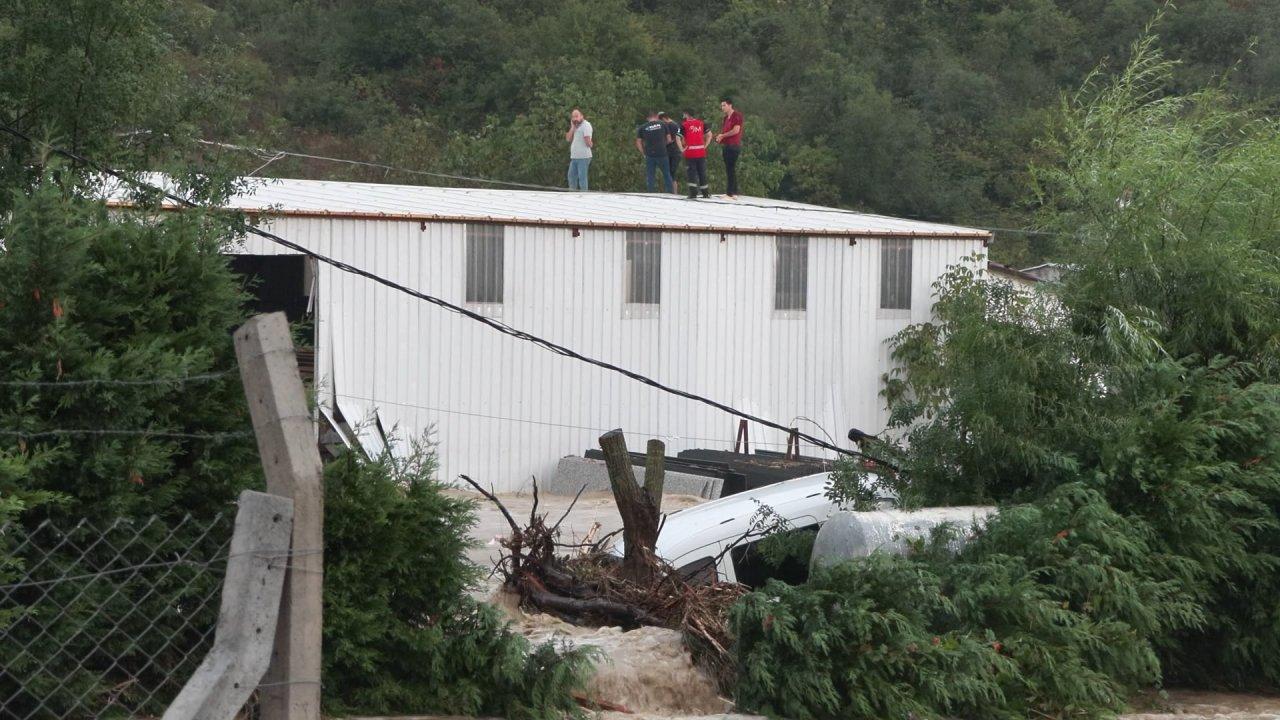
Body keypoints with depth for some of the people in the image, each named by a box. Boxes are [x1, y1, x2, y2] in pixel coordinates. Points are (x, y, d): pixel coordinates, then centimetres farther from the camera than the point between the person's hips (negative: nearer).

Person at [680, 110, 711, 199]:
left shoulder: (684, 125, -4)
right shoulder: (701, 123, 9)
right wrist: (705, 146, 11)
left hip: (690, 153, -4)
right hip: (701, 152, 4)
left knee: (692, 173, 0)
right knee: (702, 172, 13)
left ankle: (693, 194, -9)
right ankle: (705, 193, 18)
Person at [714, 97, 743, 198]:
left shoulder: (737, 115, -8)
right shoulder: (726, 118, 19)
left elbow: (736, 130, -17)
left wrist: (722, 135, -7)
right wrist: (719, 136, 4)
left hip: (734, 145, -9)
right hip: (726, 146, 9)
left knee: (731, 169, -11)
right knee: (729, 170, 10)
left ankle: (730, 192, -13)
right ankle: (734, 192, 13)